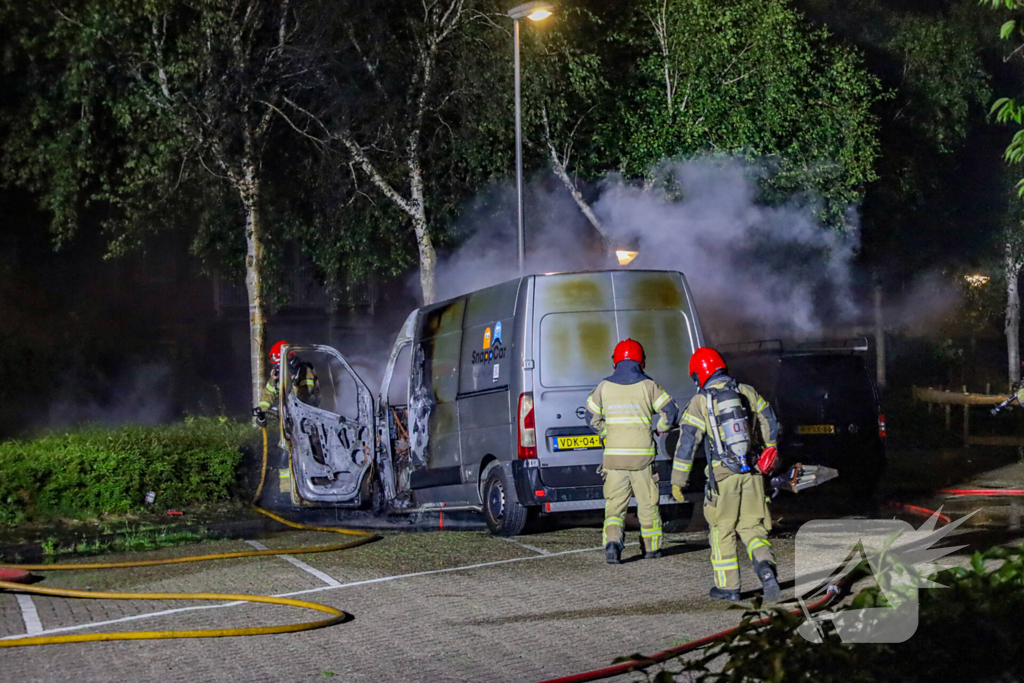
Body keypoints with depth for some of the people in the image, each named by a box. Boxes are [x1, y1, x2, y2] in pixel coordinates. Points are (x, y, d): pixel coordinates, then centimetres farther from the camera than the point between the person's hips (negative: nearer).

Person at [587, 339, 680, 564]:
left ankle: (613, 541, -17)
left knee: (615, 504, 4)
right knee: (648, 503, 12)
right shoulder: (647, 385, -3)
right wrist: (661, 428, 16)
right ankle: (651, 547, 20)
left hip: (614, 455, 1)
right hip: (642, 454, -1)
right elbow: (670, 411, -3)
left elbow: (592, 417, 10)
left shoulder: (605, 386, 3)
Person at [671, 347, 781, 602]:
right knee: (751, 526, 9)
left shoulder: (699, 403, -5)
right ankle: (765, 565, -18)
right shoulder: (746, 392, 6)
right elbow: (769, 419, 18)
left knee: (723, 530, 10)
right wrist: (770, 447, 36)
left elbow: (687, 443, -8)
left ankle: (728, 586, 13)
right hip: (751, 472, 3)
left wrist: (678, 481, -4)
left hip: (723, 476, -3)